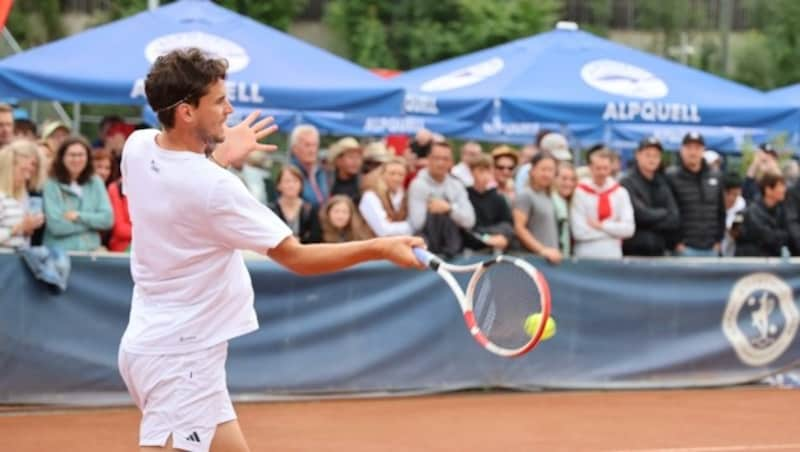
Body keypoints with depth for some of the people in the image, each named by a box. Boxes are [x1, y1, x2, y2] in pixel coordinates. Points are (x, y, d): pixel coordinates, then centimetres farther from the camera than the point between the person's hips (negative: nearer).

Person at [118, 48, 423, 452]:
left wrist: (219, 154, 19)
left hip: (154, 340, 10)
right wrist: (379, 248, -16)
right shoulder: (213, 187, -24)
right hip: (180, 358, -10)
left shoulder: (137, 147, 0)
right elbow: (296, 257, -19)